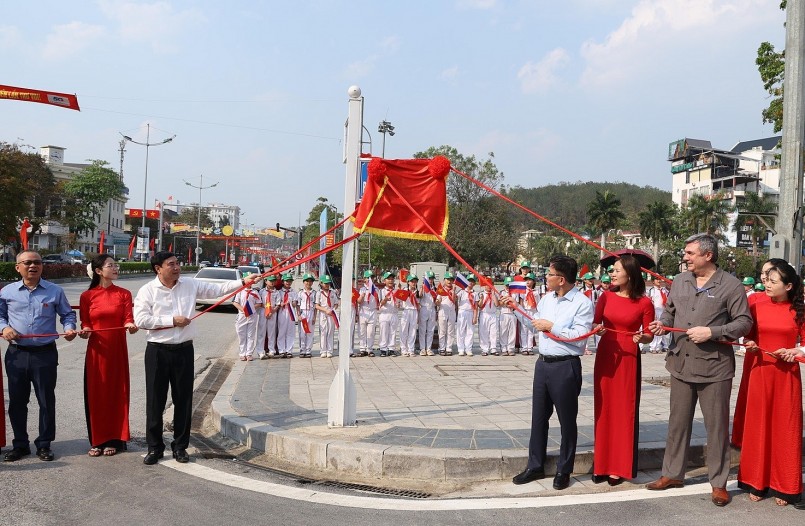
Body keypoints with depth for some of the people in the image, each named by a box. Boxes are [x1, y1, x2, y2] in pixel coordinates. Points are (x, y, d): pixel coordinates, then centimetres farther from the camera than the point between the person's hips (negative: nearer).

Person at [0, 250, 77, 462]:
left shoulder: (55, 291, 2)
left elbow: (67, 314, 11)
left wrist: (69, 328, -8)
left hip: (45, 354, -1)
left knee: (47, 401, 5)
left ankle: (44, 444, 19)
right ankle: (20, 444, 25)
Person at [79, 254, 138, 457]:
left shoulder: (124, 294, 4)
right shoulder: (87, 296, 2)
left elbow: (128, 319, -4)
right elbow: (85, 324, 4)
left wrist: (130, 326, -26)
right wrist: (85, 332, -18)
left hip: (117, 349, 0)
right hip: (96, 349, 0)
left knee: (116, 393, 4)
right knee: (96, 394, 4)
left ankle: (114, 440, 15)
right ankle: (97, 440, 16)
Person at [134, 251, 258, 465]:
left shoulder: (190, 285, 4)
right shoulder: (147, 291, -4)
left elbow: (217, 289, 5)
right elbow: (140, 319, -12)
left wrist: (243, 282, -4)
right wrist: (172, 320, -13)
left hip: (184, 350, 3)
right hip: (158, 351, -2)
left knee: (184, 399, 8)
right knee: (155, 400, 5)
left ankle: (180, 446, 21)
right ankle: (154, 447, 19)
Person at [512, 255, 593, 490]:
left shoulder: (582, 303, -13)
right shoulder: (547, 298, 9)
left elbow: (579, 335, -22)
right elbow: (535, 319, 24)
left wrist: (551, 326, -17)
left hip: (565, 367, -7)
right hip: (543, 363, 7)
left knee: (567, 420, 7)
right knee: (538, 417, 13)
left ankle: (563, 471, 20)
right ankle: (535, 466, 26)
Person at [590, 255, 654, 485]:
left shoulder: (644, 303, -5)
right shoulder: (606, 297, 3)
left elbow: (649, 335, 1)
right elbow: (594, 323, 8)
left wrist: (641, 337, -21)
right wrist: (597, 329, -14)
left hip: (629, 358, -3)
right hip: (605, 356, 3)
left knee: (624, 410, 3)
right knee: (604, 408, 7)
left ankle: (619, 467, 14)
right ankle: (602, 463, 18)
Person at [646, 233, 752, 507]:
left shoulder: (730, 285, -7)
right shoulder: (680, 281, 9)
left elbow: (744, 322, -7)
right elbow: (669, 311, 18)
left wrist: (711, 332, -17)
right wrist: (662, 324, -3)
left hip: (714, 368, -5)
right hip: (681, 364, 5)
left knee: (717, 426, 5)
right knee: (678, 422, 14)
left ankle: (718, 483, 19)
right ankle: (672, 474, 28)